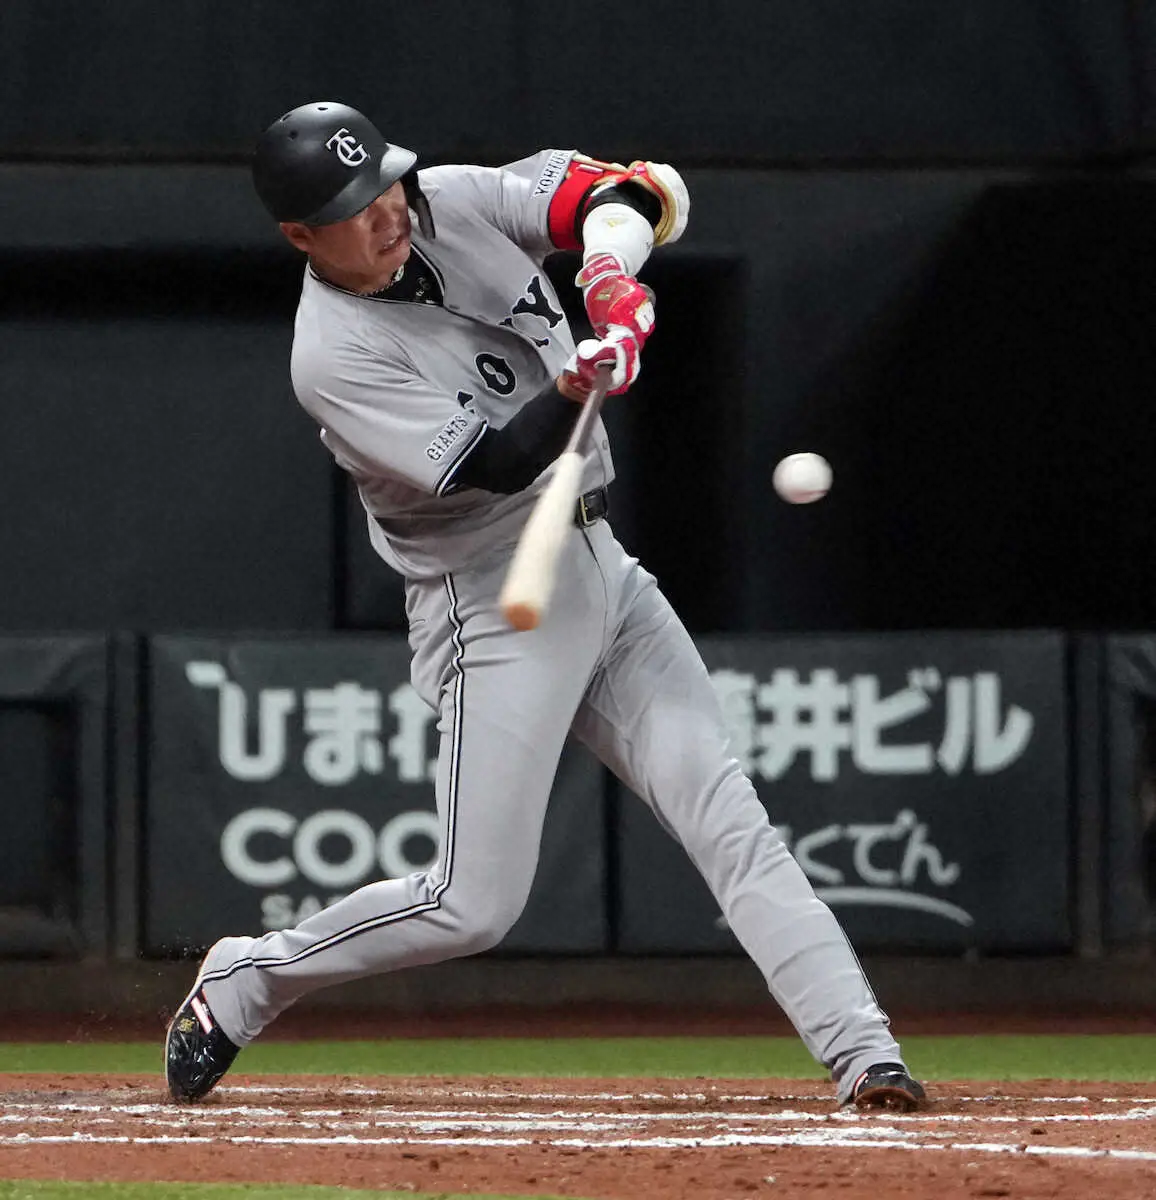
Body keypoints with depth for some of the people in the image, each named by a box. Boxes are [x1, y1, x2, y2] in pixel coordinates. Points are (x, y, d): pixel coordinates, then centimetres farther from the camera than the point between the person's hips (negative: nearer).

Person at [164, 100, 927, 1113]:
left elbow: (640, 190, 2)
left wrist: (612, 259, -19)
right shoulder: (333, 356, -19)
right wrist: (578, 385, -42)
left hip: (600, 565, 6)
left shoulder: (455, 202, -1)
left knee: (727, 817, -5)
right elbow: (495, 464, -25)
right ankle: (242, 982, 15)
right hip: (495, 602, -6)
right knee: (473, 907, -6)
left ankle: (862, 1054, -11)